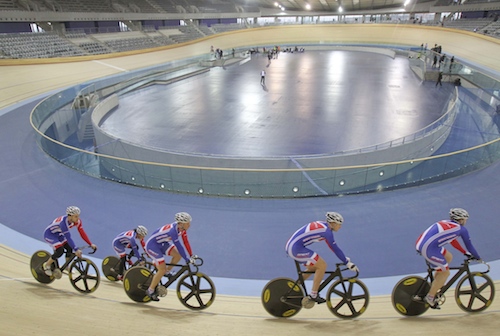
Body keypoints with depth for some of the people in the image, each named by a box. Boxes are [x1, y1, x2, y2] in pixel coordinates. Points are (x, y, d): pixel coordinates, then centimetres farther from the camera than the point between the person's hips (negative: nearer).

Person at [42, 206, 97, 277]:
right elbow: (68, 237, -42)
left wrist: (91, 244, -19)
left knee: (70, 248, -9)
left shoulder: (77, 221, -19)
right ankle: (47, 265, 0)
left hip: (58, 234, 7)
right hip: (49, 234, -7)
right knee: (60, 250, -23)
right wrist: (76, 250, -47)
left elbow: (82, 233, -14)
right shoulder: (63, 222, -39)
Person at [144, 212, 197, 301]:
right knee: (162, 269, -12)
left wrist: (191, 255, -2)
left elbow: (185, 241, -2)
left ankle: (167, 271, 14)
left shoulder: (181, 228, -9)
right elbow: (179, 245, -33)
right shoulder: (173, 230, -33)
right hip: (152, 245, -8)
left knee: (178, 255, -8)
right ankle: (150, 290, 5)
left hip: (161, 244, 8)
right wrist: (187, 259, -29)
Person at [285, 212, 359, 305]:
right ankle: (313, 295, 2)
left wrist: (345, 258, 25)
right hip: (296, 248, -10)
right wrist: (348, 263, -5)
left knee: (313, 267, 22)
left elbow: (334, 247, 23)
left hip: (291, 246, 10)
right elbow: (335, 248, -12)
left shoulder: (322, 225, 15)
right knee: (322, 266, -6)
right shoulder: (326, 230, -13)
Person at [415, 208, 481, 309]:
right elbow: (469, 246, 13)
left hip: (421, 243, 8)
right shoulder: (461, 229, 4)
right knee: (445, 272, 8)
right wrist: (478, 258, 31)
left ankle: (434, 285, 29)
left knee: (449, 257, 26)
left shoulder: (445, 223, 24)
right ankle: (430, 297, 13)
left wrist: (465, 252, 42)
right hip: (429, 249, -8)